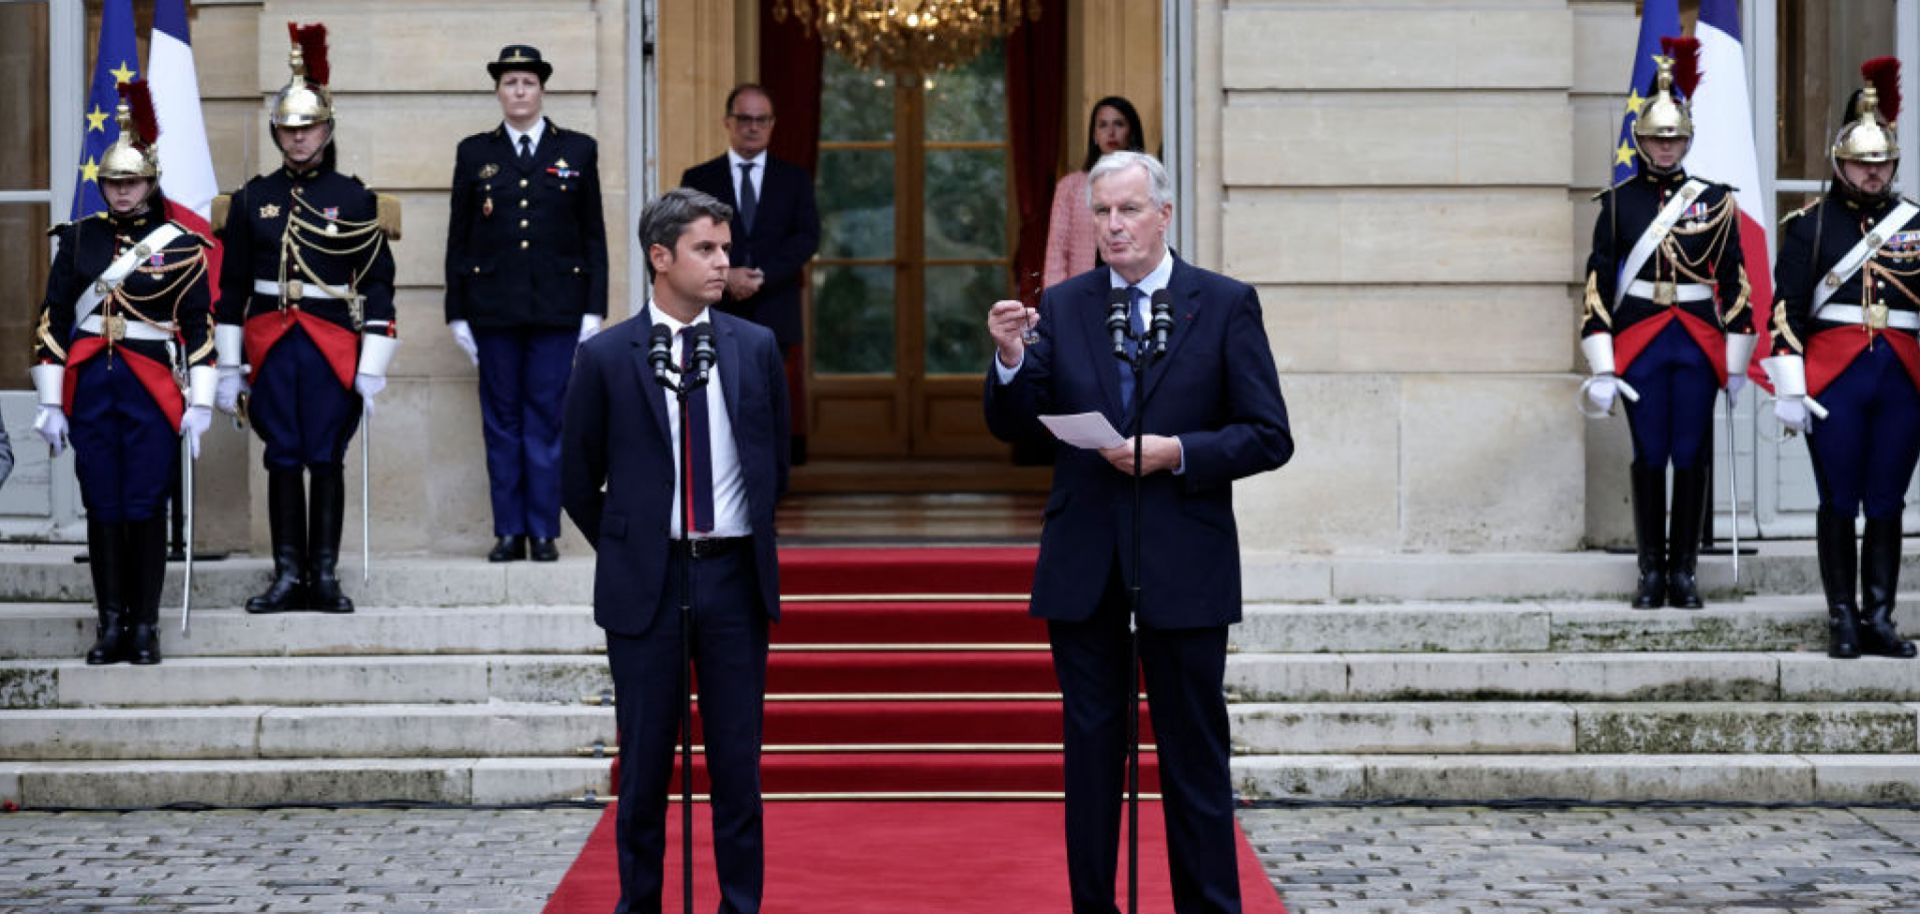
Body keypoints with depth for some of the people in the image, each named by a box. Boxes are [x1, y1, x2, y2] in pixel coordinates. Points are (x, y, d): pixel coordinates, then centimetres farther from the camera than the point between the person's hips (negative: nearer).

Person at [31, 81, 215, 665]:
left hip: (152, 390, -2)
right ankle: (112, 624, 12)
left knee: (145, 508, 0)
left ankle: (145, 627, 8)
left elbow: (200, 328, 2)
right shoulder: (79, 238, 6)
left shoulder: (181, 246, 1)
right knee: (102, 508, 5)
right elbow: (52, 321, 6)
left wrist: (199, 403, -3)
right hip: (90, 387, 2)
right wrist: (51, 401, 2)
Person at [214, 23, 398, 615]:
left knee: (327, 459, 2)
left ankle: (325, 577, 7)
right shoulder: (252, 199, 7)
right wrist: (228, 367, 6)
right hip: (271, 344, 2)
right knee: (283, 459, 4)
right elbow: (232, 285, 10)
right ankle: (288, 576, 8)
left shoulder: (356, 200, 1)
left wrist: (372, 366, -6)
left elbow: (379, 284, 0)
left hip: (334, 346, -2)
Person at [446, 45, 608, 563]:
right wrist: (457, 313, 3)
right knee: (501, 421, 3)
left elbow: (594, 235, 6)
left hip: (558, 306, -1)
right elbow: (458, 238, 9)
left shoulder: (578, 150, 7)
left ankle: (544, 531, 5)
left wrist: (594, 308, 0)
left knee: (546, 420, 0)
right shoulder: (474, 153, 9)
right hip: (494, 307, 1)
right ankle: (509, 532, 8)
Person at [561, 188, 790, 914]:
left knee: (737, 760, 5)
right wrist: (627, 553, 8)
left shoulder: (756, 348, 4)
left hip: (734, 576, 2)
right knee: (645, 763, 6)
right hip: (646, 583, -1)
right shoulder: (606, 357, -3)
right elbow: (577, 479, 5)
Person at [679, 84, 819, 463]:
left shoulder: (794, 179, 12)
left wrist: (761, 275, -15)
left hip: (774, 318, 0)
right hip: (716, 317, 0)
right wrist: (725, 276, -17)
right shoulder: (698, 179, 10)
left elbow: (807, 238, -1)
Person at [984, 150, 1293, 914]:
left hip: (1183, 570, -3)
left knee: (1194, 757, 4)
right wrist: (1011, 359, -16)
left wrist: (1177, 452, -17)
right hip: (1083, 568, 3)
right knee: (1090, 754, 9)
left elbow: (1269, 437, -4)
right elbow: (1013, 427, 3)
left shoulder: (1226, 304, -1)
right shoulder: (1062, 306, 6)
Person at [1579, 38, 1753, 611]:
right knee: (1649, 458, 4)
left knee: (1692, 457, 3)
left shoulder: (1715, 199, 4)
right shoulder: (1619, 202, 2)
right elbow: (1598, 284, 0)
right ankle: (1651, 570, 13)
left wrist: (1737, 361, 2)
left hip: (1699, 344, 0)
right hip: (1639, 344, 0)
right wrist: (1600, 367, -6)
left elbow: (1735, 281, 5)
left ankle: (1684, 571, 12)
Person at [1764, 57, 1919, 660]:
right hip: (1833, 378, -2)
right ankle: (1843, 620, 9)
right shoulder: (1810, 224, 2)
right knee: (1839, 502, 2)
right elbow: (1787, 310, -1)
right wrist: (1789, 389, -7)